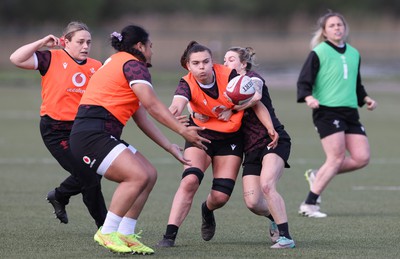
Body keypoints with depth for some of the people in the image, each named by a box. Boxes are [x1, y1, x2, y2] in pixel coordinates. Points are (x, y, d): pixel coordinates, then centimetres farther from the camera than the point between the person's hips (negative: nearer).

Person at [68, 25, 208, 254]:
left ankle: (125, 235, 4)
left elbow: (142, 118, 24)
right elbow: (153, 106, -15)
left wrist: (170, 147, 21)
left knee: (149, 174, 5)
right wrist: (183, 130, -15)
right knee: (138, 175, -23)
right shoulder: (133, 65, -5)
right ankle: (107, 233, -16)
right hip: (92, 134, -10)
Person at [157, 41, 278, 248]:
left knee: (220, 196, -2)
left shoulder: (229, 75, -21)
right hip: (201, 135, -1)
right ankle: (170, 235, -22)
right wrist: (173, 113, -69)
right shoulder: (187, 85, -22)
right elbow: (177, 104, -44)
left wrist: (270, 127, -19)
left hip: (230, 138, 1)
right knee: (189, 181, -25)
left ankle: (207, 211, 37)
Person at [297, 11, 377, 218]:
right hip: (326, 110, -7)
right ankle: (309, 205, -6)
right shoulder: (319, 53, -2)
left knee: (362, 158, -5)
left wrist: (365, 99, 12)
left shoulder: (354, 54, 17)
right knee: (337, 158, -15)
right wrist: (309, 98, -26)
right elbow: (303, 82, -7)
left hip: (350, 112, 7)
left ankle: (318, 176, 14)